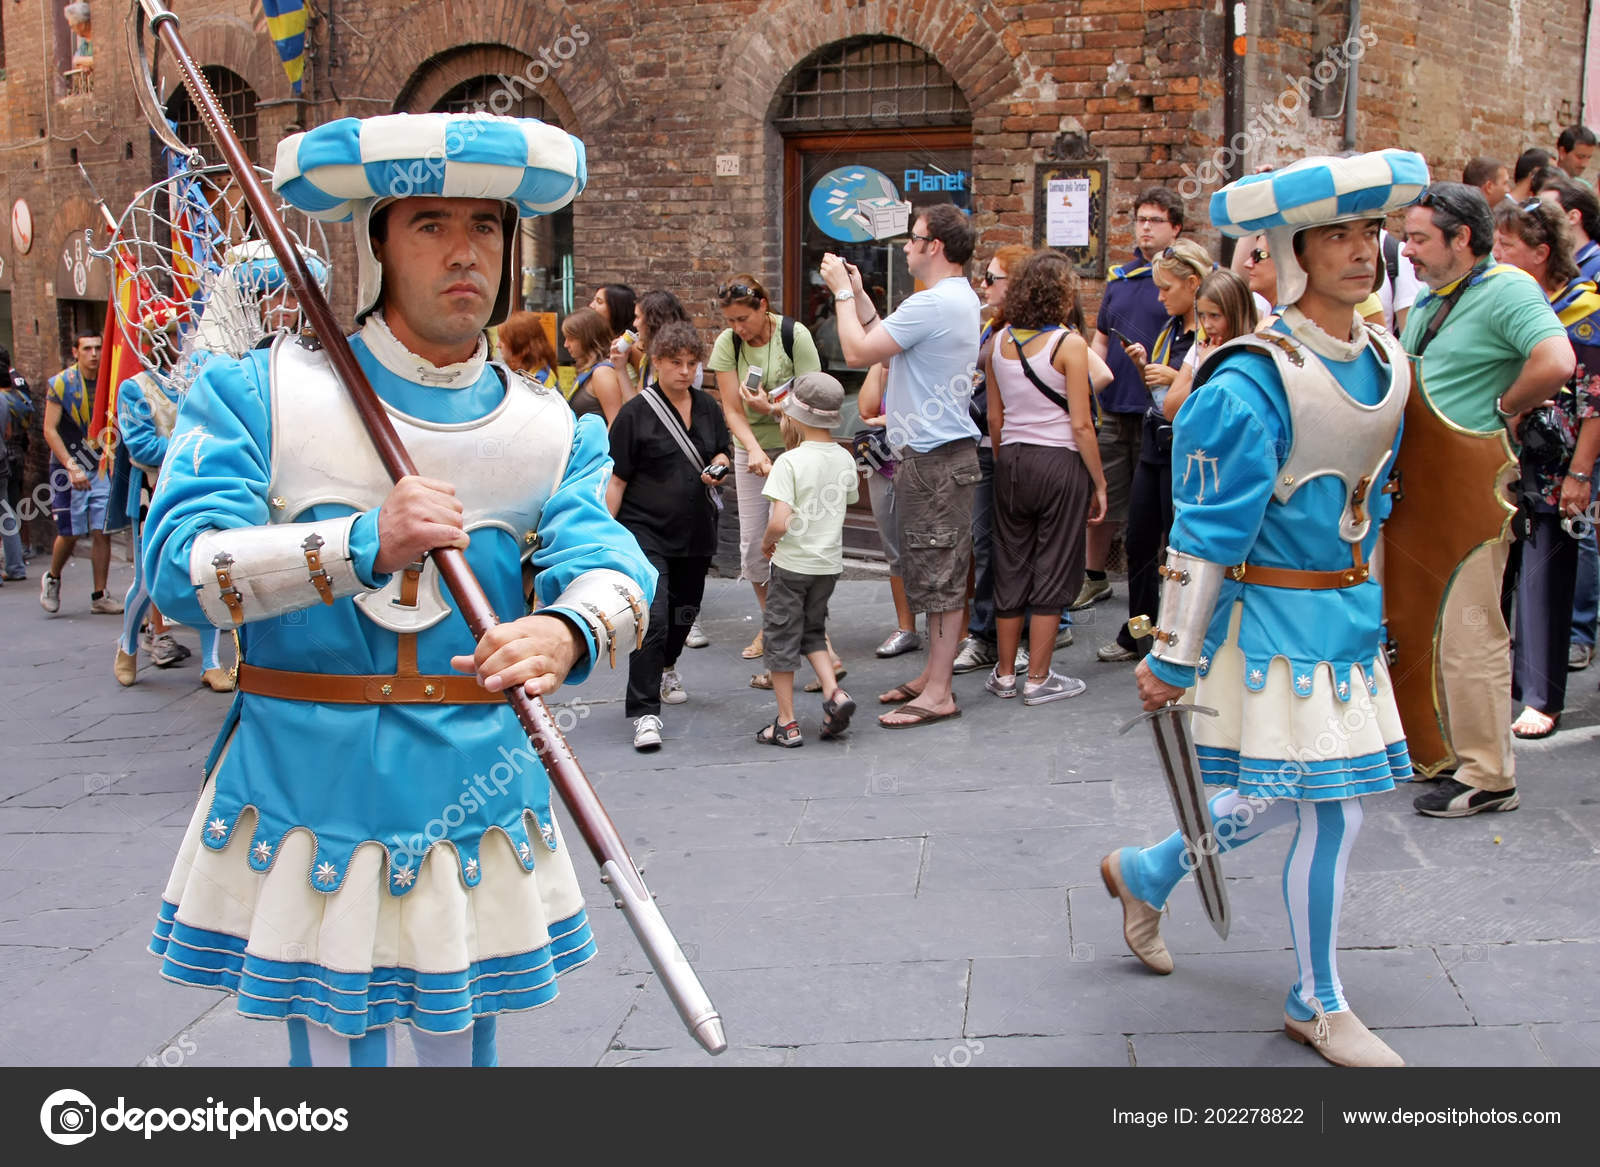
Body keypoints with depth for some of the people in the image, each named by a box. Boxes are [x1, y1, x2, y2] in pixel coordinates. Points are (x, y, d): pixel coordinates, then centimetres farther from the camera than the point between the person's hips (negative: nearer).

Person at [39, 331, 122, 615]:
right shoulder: (60, 383, -5)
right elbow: (50, 431, -7)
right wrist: (71, 467, -16)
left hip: (102, 467, 3)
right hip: (68, 469, -2)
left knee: (102, 532, -1)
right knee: (69, 533, -2)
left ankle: (99, 596, 7)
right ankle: (52, 579, 26)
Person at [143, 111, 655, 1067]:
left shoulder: (550, 430, 2)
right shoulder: (262, 395, -6)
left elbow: (612, 567, -14)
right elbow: (180, 568, -16)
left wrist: (567, 632, -38)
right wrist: (366, 542, -30)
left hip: (476, 793, 3)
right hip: (308, 789, -2)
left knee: (461, 1033, 18)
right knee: (334, 1040, 9)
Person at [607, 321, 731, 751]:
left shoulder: (707, 407, 8)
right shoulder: (636, 413, -8)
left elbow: (722, 453, 22)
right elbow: (616, 479, -6)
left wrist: (718, 467, -1)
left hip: (696, 530, 6)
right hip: (646, 532, -6)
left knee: (684, 611, 19)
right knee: (652, 618, -17)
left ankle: (666, 668, 49)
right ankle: (645, 714, -15)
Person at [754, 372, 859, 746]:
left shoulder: (789, 462, -18)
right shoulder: (845, 459, 1)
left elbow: (780, 521, -26)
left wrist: (766, 542, -7)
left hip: (792, 563, -6)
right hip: (830, 563, 6)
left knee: (781, 637, 7)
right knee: (813, 631, 23)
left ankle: (787, 723, 10)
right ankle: (833, 692, 2)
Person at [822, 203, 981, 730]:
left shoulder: (932, 304, -20)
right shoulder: (962, 298, 16)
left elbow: (858, 350, -17)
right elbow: (886, 341, 21)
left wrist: (842, 292, -4)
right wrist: (857, 292, 17)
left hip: (934, 458, -11)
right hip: (935, 451, 11)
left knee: (938, 572, -7)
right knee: (934, 568, 17)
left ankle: (938, 694, -2)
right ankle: (933, 673, 27)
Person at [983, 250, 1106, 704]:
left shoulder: (1000, 342, 4)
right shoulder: (1069, 344, -11)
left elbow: (995, 417, 9)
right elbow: (1081, 424, -12)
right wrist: (1099, 483, -5)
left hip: (1011, 461, 5)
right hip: (1060, 463, -5)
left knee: (1010, 567, 12)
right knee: (1052, 571, 4)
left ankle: (1004, 674, 20)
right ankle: (1038, 679, 9)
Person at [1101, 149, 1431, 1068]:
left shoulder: (1386, 360, 6)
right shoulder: (1254, 381, -19)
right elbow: (1205, 534, -18)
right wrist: (1172, 657, -15)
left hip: (1351, 610, 8)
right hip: (1277, 616, -8)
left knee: (1302, 798, 13)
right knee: (1332, 808, -3)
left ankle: (1148, 872, 37)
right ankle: (1320, 1006, 18)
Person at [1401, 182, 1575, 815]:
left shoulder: (1507, 290, -13)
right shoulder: (1428, 301, 15)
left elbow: (1556, 364, -29)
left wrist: (1502, 409, -15)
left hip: (1474, 491, -9)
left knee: (1470, 630, -7)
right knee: (1432, 625, 16)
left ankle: (1487, 776, 1)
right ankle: (1453, 752, 29)